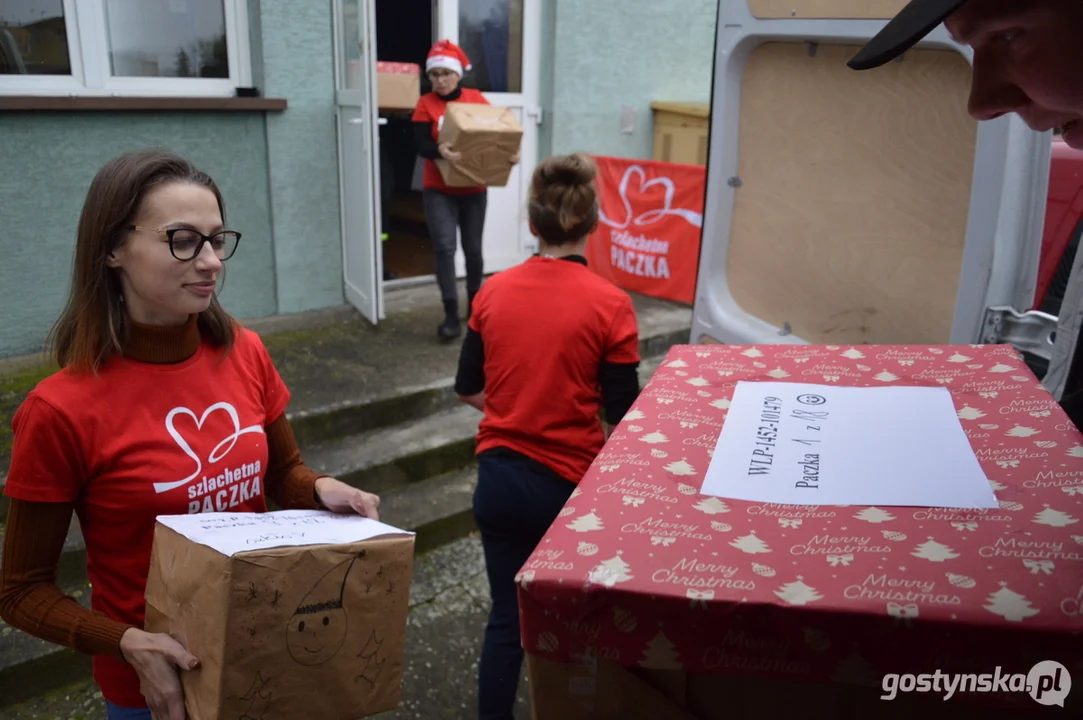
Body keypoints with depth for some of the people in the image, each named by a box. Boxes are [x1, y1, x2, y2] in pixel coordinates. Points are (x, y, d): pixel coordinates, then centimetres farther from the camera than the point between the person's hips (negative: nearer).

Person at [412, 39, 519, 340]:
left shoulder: (477, 99, 1)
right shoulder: (426, 104, -3)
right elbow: (421, 145, -15)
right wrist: (440, 150, -37)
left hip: (474, 189, 2)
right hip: (438, 190, -2)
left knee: (473, 248, 9)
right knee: (444, 248, -11)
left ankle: (475, 305, 28)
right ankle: (451, 315, -7)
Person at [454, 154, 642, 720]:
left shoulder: (493, 292, -3)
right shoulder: (609, 304, -14)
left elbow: (468, 388, 6)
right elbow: (624, 417, -11)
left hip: (499, 480, 3)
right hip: (568, 485, -3)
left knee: (506, 618, 17)